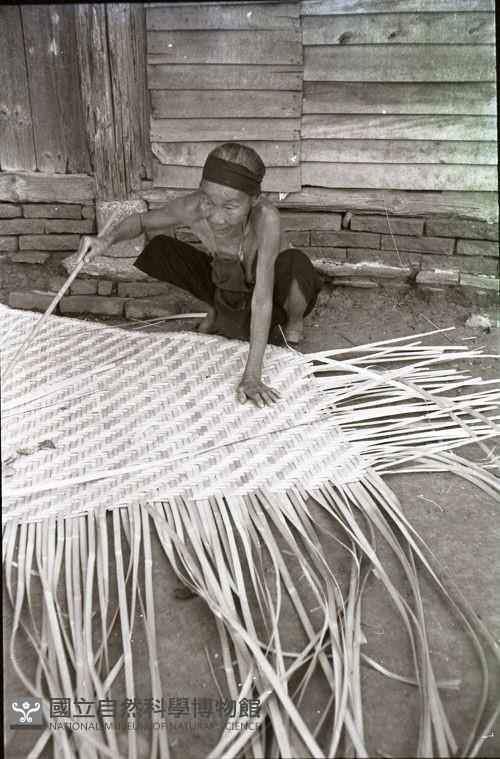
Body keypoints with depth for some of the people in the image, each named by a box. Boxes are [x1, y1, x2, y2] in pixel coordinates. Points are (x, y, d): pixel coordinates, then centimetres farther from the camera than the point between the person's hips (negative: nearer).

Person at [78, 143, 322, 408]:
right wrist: (107, 239, -30)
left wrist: (251, 375, -44)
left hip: (275, 304, -3)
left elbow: (261, 300, -40)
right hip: (225, 289, 4)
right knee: (159, 249, -12)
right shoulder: (192, 208, -28)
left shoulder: (265, 217, -39)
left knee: (295, 263, -36)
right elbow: (141, 220, -8)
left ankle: (293, 326, 1)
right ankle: (213, 312, 15)